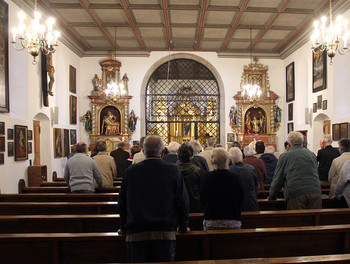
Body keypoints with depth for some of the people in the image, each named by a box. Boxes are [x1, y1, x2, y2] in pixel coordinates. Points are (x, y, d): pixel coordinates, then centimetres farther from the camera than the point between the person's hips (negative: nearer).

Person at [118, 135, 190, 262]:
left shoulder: (131, 171, 0)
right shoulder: (172, 170, -4)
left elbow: (122, 203, 9)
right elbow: (182, 202, -1)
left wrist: (123, 227, 23)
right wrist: (183, 227, 14)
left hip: (136, 234, 1)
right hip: (165, 233, -1)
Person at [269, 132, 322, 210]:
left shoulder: (285, 156, 3)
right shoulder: (312, 154, 14)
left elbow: (278, 179, 6)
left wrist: (272, 196, 18)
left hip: (296, 195, -3)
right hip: (315, 193, 4)